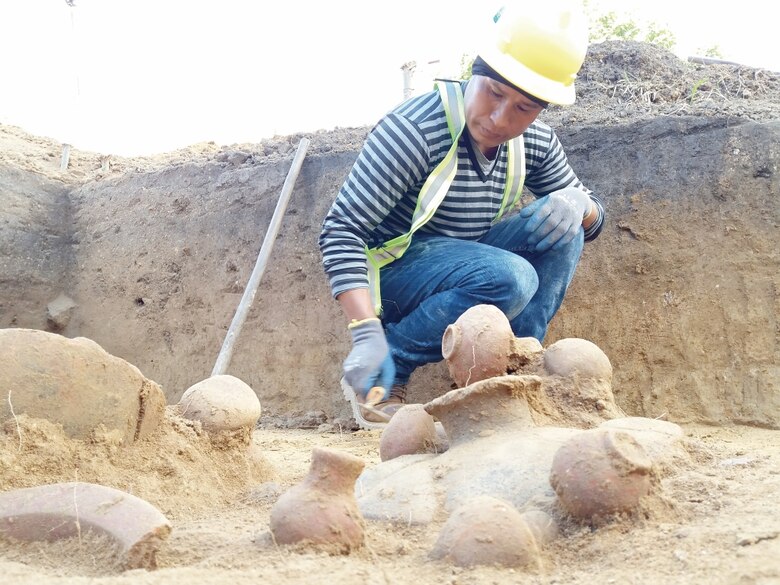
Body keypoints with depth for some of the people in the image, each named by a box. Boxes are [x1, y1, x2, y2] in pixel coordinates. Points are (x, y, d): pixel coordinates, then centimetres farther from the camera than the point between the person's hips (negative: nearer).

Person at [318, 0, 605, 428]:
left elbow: (592, 218, 7)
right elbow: (341, 230, -28)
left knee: (562, 225, -11)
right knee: (509, 279, -30)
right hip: (392, 268, -7)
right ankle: (386, 375, -13)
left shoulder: (535, 142, -5)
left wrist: (578, 203, -19)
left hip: (461, 271, 7)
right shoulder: (414, 130, -25)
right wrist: (367, 334, -39)